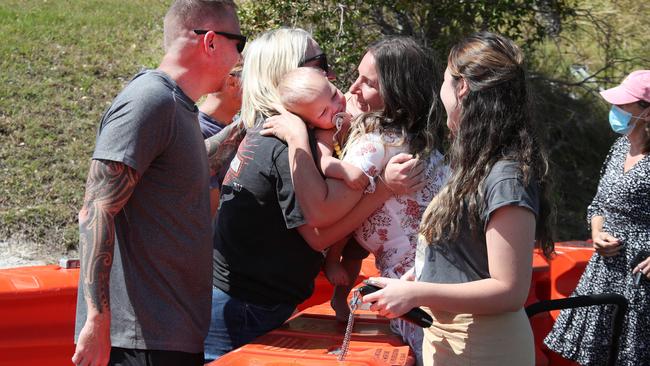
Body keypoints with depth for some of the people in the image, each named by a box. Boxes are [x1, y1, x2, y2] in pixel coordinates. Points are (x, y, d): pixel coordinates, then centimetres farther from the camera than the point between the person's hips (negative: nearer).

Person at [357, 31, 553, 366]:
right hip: (448, 339, 9)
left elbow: (509, 291, -24)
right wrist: (416, 281, 5)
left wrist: (416, 293, -24)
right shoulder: (481, 166, 9)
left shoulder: (506, 179, -21)